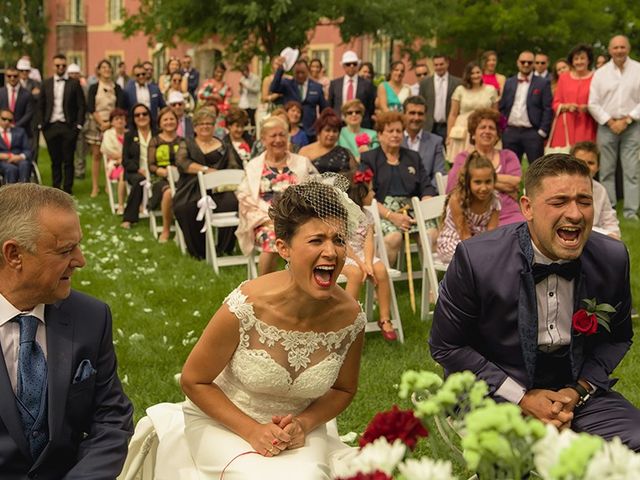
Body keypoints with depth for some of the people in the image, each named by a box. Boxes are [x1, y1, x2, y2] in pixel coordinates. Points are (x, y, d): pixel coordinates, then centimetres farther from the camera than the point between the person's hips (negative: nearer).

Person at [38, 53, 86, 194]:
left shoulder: (74, 84, 2)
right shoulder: (46, 84, 10)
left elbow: (81, 106, 0)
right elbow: (41, 106, 12)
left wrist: (78, 125, -6)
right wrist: (42, 124, 3)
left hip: (68, 127, -2)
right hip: (51, 127, 2)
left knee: (68, 161, 0)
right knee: (55, 161, 7)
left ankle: (67, 191, 5)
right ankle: (56, 189, 14)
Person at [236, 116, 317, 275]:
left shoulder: (302, 163, 18)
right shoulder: (253, 167, 15)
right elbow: (245, 197, 5)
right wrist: (269, 216, -10)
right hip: (266, 221, -1)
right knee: (272, 238, -36)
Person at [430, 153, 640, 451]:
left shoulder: (613, 258, -7)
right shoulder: (475, 259, -17)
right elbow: (446, 346, -7)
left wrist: (579, 390, -7)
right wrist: (521, 398, -13)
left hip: (576, 390, 3)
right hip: (496, 391, -3)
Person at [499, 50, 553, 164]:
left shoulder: (543, 83, 2)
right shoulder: (509, 83, 13)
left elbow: (548, 109, -3)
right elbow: (502, 107, 14)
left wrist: (542, 131, -10)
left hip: (532, 133, -3)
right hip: (510, 132, 4)